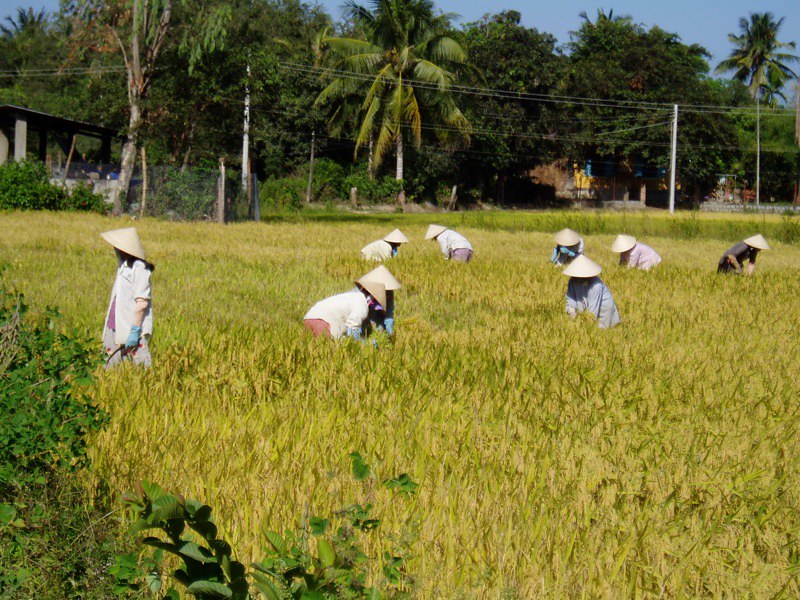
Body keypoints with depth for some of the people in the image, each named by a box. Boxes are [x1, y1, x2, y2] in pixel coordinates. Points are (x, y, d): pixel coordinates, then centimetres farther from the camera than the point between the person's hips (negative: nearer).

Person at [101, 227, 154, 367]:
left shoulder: (139, 268, -13)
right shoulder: (123, 266, 15)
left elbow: (142, 302, -17)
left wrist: (135, 331, -20)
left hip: (133, 329, -9)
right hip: (116, 329, 9)